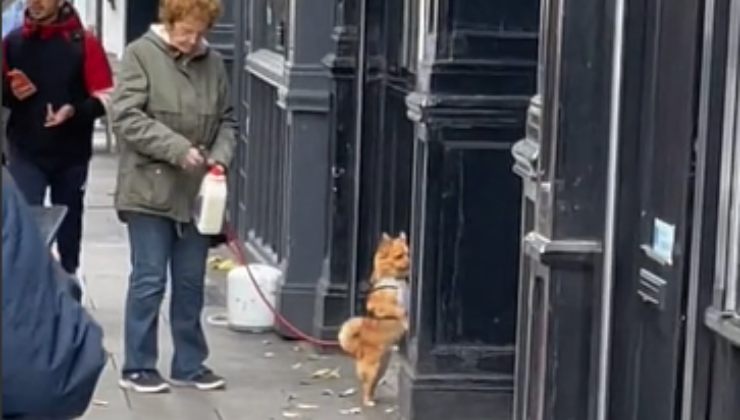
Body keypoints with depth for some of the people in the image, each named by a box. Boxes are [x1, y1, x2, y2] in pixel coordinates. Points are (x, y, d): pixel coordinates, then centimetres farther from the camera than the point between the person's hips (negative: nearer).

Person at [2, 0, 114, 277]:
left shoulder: (84, 43, -5)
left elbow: (106, 97, -7)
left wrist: (75, 111, -24)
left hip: (71, 155, 0)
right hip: (25, 154, 1)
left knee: (68, 223, 13)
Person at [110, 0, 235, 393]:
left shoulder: (213, 62, 7)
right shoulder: (140, 55, -7)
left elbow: (226, 120, 14)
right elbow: (126, 116, -14)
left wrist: (220, 155, -5)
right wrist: (178, 148, -20)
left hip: (196, 191, 5)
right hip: (149, 189, -5)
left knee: (191, 282, 11)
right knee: (149, 280, -1)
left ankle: (189, 364, 21)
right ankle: (138, 367, 9)